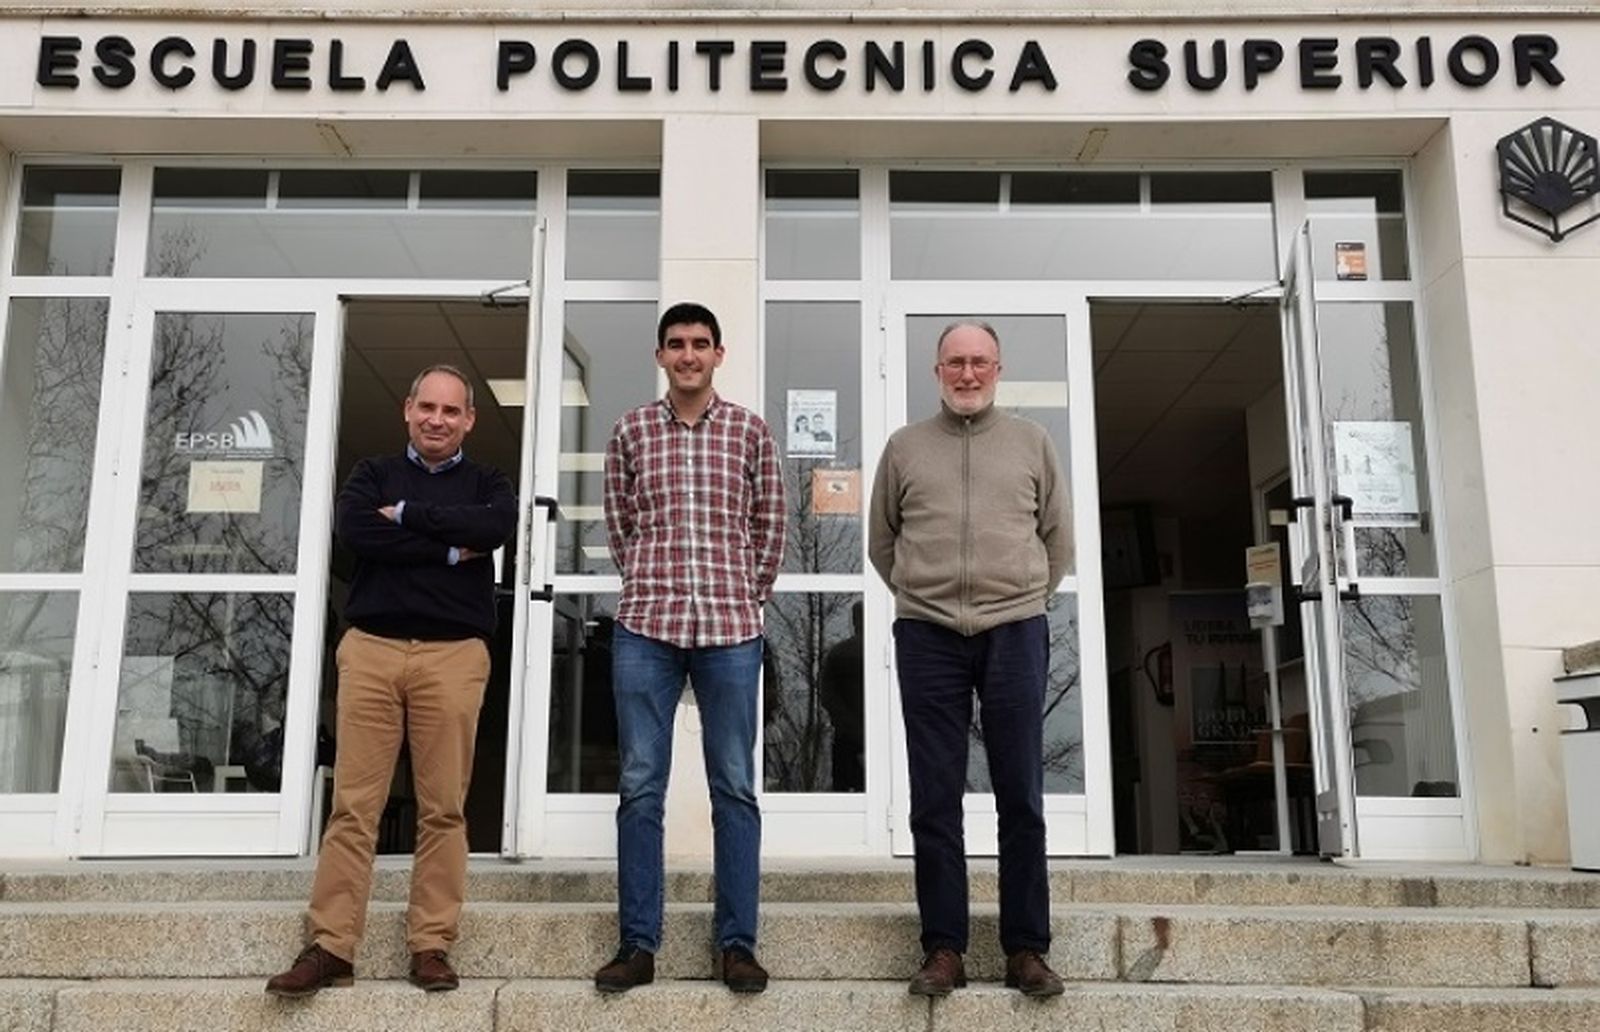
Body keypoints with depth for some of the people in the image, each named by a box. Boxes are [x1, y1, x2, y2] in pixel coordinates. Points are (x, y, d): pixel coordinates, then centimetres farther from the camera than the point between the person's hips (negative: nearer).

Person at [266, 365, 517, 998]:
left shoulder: (486, 484, 15)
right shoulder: (374, 474, 16)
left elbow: (495, 526, -10)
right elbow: (351, 529, -6)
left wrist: (406, 514, -6)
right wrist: (448, 551, -8)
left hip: (454, 654, 0)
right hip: (370, 649, 1)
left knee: (443, 808, 0)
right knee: (353, 804, -1)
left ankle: (431, 946, 6)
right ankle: (330, 947, 2)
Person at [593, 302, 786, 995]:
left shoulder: (750, 432, 6)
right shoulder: (630, 432, 7)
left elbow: (770, 527, 11)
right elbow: (618, 524, 15)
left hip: (731, 630, 0)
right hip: (646, 627, 1)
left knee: (735, 787, 4)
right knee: (640, 786, 3)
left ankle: (737, 943, 12)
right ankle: (638, 943, 12)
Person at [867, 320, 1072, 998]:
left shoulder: (1032, 444, 9)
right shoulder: (904, 447, 9)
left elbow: (1058, 541, 15)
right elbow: (881, 543, 16)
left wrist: (1022, 599, 12)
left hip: (1015, 634, 0)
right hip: (927, 636, 0)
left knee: (1021, 797, 3)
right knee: (935, 800, 3)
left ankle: (1026, 949, 12)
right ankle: (943, 949, 11)